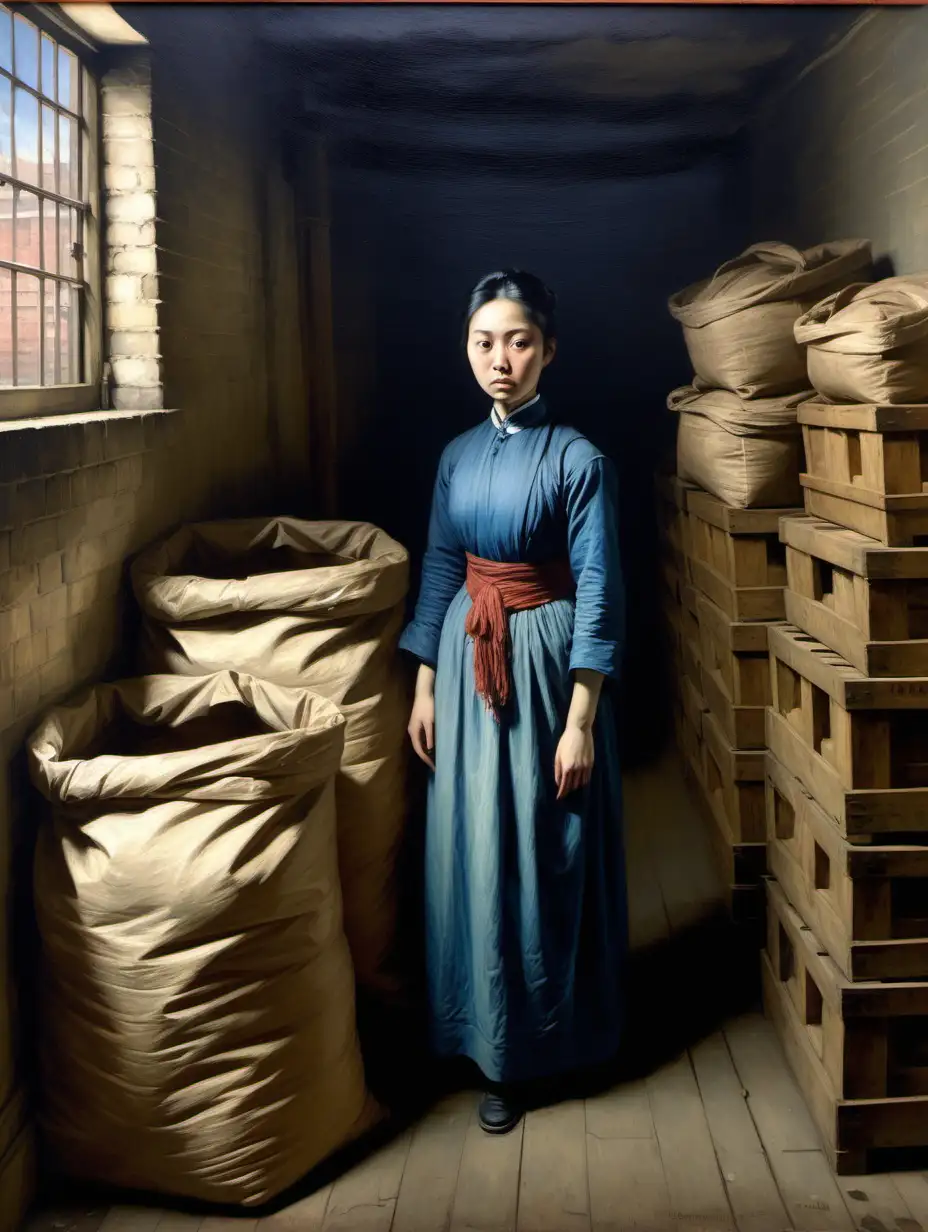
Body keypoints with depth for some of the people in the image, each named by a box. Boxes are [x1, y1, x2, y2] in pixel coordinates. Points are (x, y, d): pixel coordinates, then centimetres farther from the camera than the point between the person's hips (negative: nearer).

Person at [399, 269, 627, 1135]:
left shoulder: (577, 459, -11)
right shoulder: (458, 456, 7)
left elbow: (598, 592, -12)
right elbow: (440, 571, 12)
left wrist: (581, 722, -16)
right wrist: (424, 687, 8)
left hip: (546, 659, -5)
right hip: (469, 662, 5)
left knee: (543, 856, 3)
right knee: (473, 851, 10)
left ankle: (541, 1038, 20)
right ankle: (493, 1041, 26)